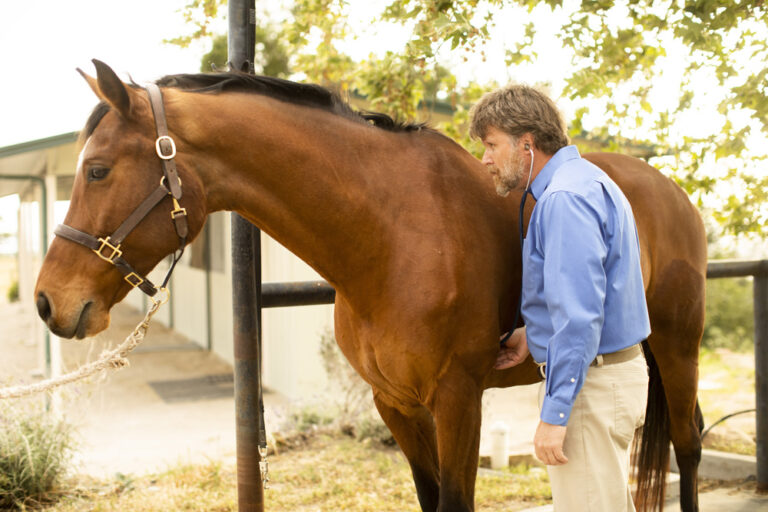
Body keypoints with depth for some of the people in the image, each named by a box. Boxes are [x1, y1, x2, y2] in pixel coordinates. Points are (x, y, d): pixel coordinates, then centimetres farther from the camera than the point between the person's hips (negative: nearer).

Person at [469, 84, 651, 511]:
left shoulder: (564, 197, -20)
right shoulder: (586, 181, 14)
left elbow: (580, 315, -27)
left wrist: (554, 414, -25)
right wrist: (535, 334, 13)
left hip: (592, 382, -11)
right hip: (620, 369, 11)